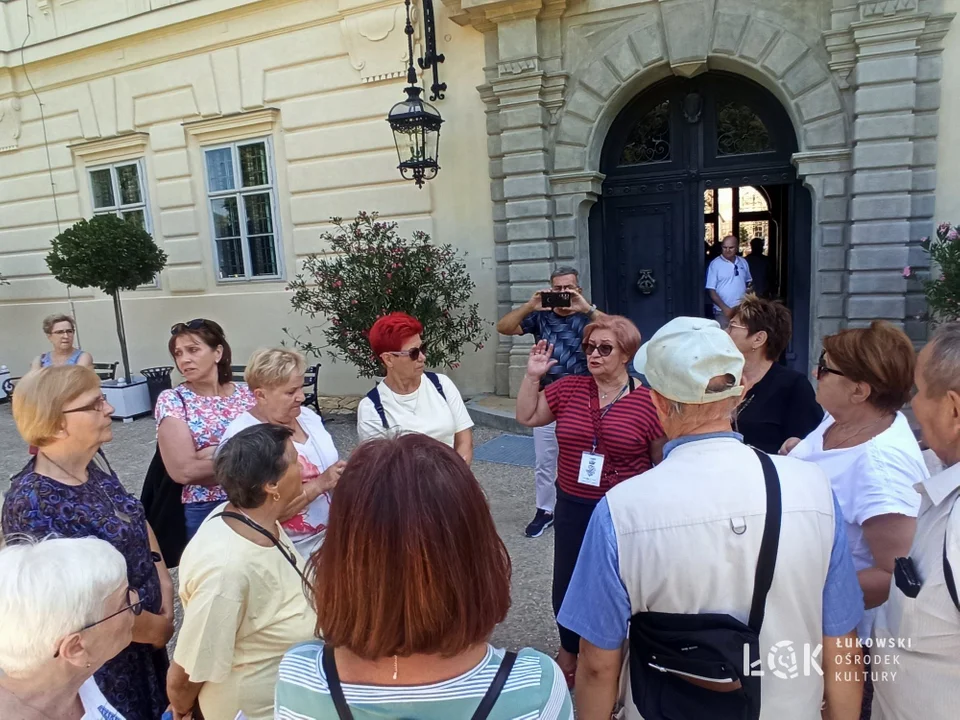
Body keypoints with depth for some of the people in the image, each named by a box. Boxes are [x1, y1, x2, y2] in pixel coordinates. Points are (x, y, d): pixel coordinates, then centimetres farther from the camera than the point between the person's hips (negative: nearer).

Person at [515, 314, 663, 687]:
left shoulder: (647, 401, -10)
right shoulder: (569, 388, -1)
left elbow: (663, 460, -2)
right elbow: (527, 417, 7)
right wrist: (533, 375, -4)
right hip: (573, 507, 3)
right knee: (567, 584, 14)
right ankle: (570, 651, 41)